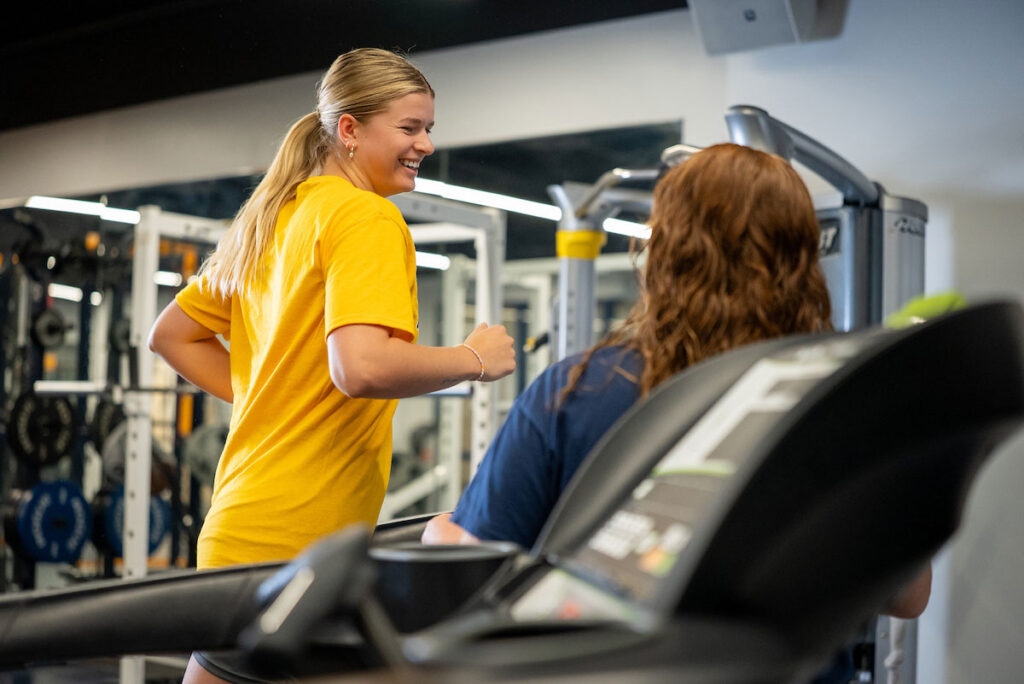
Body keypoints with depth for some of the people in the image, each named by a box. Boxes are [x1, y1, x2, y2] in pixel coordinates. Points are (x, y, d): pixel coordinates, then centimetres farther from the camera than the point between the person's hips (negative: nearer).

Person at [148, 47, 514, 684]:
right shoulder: (368, 218, -13)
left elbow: (171, 334, 21)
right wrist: (474, 358, -13)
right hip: (293, 544, -9)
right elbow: (361, 367, -28)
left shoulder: (273, 219, 14)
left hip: (250, 525, 9)